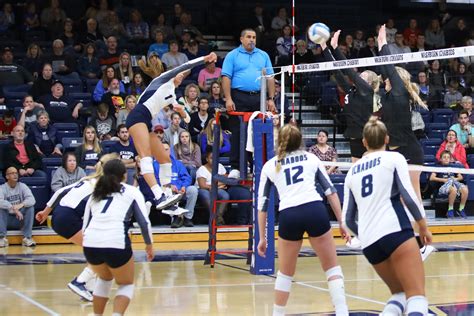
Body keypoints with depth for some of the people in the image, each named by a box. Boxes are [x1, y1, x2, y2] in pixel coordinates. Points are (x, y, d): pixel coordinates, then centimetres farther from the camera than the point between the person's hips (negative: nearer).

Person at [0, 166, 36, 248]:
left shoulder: (22, 186, 0)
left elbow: (32, 199, -17)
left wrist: (21, 204, -38)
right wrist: (14, 209, -38)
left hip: (21, 219, 1)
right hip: (7, 220, -1)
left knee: (30, 206, -23)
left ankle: (27, 238, -26)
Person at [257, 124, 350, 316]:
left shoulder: (269, 166, 19)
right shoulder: (311, 158, 20)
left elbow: (262, 204, 17)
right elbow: (330, 191, 14)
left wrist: (262, 238, 22)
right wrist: (341, 223, 15)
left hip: (288, 216, 0)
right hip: (315, 211, 0)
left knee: (285, 273, 20)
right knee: (332, 268, 11)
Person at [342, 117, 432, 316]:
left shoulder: (353, 171, 20)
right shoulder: (394, 158, 8)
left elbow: (348, 219, 19)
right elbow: (408, 195, -6)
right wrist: (423, 226, 6)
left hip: (368, 242, 5)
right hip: (394, 231, -5)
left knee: (400, 293, 19)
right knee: (416, 296, -11)